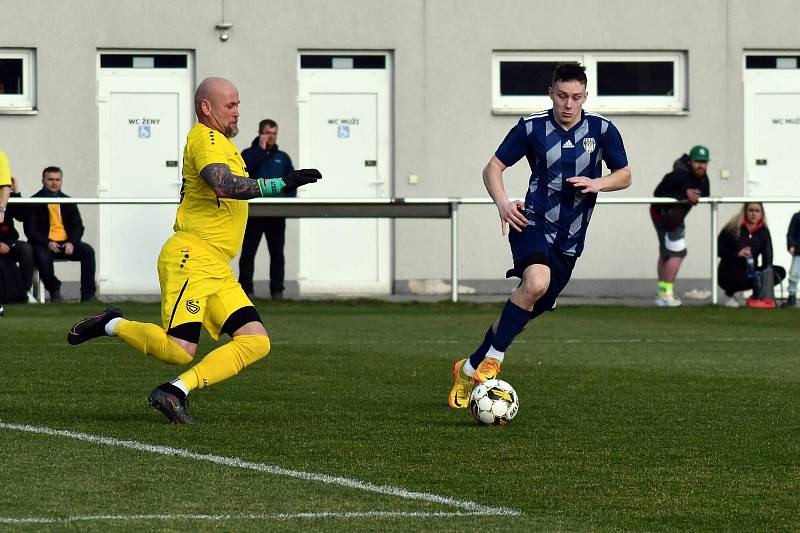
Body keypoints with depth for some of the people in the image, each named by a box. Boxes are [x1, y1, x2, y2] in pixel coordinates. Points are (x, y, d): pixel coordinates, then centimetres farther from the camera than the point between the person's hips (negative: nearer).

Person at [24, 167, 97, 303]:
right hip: (44, 245, -3)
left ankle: (88, 294, -19)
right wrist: (47, 243, -18)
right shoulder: (34, 202, 3)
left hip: (66, 244, 3)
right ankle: (54, 291, -12)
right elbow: (30, 230, -3)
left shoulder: (68, 202, 14)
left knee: (88, 251, -24)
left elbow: (78, 226, 10)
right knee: (43, 257, -37)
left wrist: (71, 242, -12)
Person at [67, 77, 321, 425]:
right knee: (180, 350, -19)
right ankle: (112, 325, 5)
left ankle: (176, 391, -9)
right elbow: (224, 185, -26)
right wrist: (281, 184, -26)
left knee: (256, 342, -5)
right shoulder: (207, 138, -8)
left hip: (218, 270, 10)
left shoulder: (221, 142, 24)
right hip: (192, 258, -10)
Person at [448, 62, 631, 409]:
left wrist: (597, 183, -11)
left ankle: (469, 369, 27)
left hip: (569, 240, 3)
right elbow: (493, 168, 3)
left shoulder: (602, 130, 1)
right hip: (534, 222, -3)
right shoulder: (532, 128, -3)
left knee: (525, 312, 7)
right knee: (536, 283, -33)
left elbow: (624, 176, 10)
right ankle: (492, 360, -21)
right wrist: (503, 203, -16)